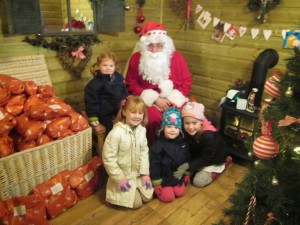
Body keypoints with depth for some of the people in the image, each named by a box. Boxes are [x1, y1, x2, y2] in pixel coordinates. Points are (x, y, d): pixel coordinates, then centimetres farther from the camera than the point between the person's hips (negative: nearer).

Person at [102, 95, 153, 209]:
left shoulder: (141, 130, -8)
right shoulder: (116, 133, -27)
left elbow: (144, 152, 1)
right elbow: (108, 158, -22)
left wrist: (145, 173, -4)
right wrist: (119, 178, -17)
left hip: (138, 174, 6)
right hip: (123, 175, -5)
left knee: (148, 197, 11)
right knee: (137, 203, -1)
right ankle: (117, 187, 20)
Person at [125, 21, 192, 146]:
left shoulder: (176, 57, 2)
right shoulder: (136, 58, 1)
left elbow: (187, 82, 4)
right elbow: (131, 85, 0)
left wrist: (173, 100, -12)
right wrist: (155, 99, -11)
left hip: (173, 102, 1)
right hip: (148, 102, -1)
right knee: (153, 116, -32)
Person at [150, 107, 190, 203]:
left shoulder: (182, 143, -5)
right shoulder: (158, 144, -22)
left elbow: (187, 159, 9)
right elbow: (154, 163, -17)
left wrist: (187, 174, 14)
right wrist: (156, 182, -15)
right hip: (164, 177, -5)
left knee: (180, 193, 1)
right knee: (168, 197, -8)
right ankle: (157, 188, 18)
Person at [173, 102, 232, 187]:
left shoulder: (209, 136, -37)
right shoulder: (185, 131, -22)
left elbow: (205, 159, -29)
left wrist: (188, 165, -37)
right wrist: (183, 166, -24)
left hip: (213, 160, -5)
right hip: (197, 157, 5)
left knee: (198, 181, -9)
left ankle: (222, 164, 8)